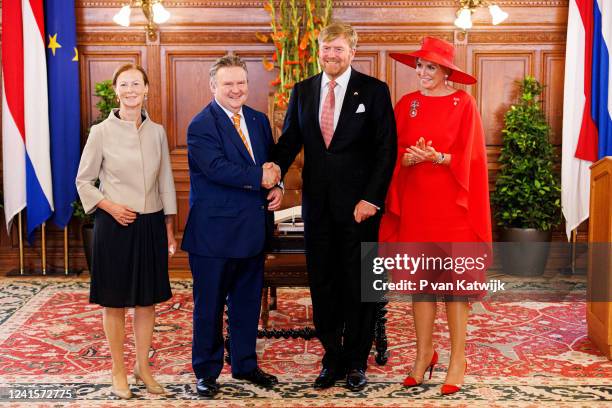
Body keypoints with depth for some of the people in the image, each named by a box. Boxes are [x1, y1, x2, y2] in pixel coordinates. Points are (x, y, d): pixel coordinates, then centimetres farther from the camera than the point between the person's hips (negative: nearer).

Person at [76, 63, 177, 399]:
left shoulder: (157, 132, 5)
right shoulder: (101, 132, -5)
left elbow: (166, 182, 10)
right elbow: (84, 181, 2)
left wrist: (169, 228, 9)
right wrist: (110, 207, -12)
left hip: (151, 225, 3)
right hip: (115, 225, -3)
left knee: (147, 299, 10)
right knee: (115, 301, 5)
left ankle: (142, 366, 24)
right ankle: (118, 372, 18)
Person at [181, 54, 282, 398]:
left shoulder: (259, 120, 11)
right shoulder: (201, 125, -11)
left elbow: (271, 163, 15)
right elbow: (217, 168, -24)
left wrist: (277, 187, -6)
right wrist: (260, 177, -20)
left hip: (254, 229, 6)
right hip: (215, 231, -6)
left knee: (248, 302, 16)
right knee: (210, 305, 6)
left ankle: (245, 364, 32)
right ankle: (206, 371, 21)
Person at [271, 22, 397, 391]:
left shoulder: (374, 91, -3)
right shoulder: (302, 91, 9)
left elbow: (386, 150, -6)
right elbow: (289, 140, 8)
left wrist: (371, 198, -13)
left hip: (359, 205, -3)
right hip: (317, 204, 3)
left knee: (358, 285, 7)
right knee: (322, 284, 8)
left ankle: (356, 361, 22)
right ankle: (332, 358, 22)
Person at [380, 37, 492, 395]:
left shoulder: (464, 103, 0)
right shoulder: (406, 104, 10)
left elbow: (469, 155, -4)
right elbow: (394, 154, 6)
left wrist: (436, 157, -20)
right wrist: (409, 158, -16)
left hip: (451, 202, -3)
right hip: (415, 201, 3)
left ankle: (458, 359, 8)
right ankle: (424, 353, 18)